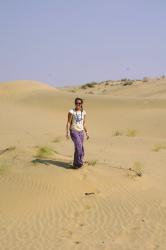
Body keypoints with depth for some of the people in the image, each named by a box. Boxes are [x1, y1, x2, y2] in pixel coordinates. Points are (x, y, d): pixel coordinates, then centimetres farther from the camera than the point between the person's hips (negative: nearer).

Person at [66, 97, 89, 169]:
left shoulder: (83, 112, 8)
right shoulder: (71, 112, -6)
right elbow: (68, 123, -6)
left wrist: (86, 132, 15)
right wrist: (67, 132, -14)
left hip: (81, 132, 5)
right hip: (74, 131, -5)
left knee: (81, 148, 4)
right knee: (78, 146, -19)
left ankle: (76, 163, 17)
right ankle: (78, 163, -8)